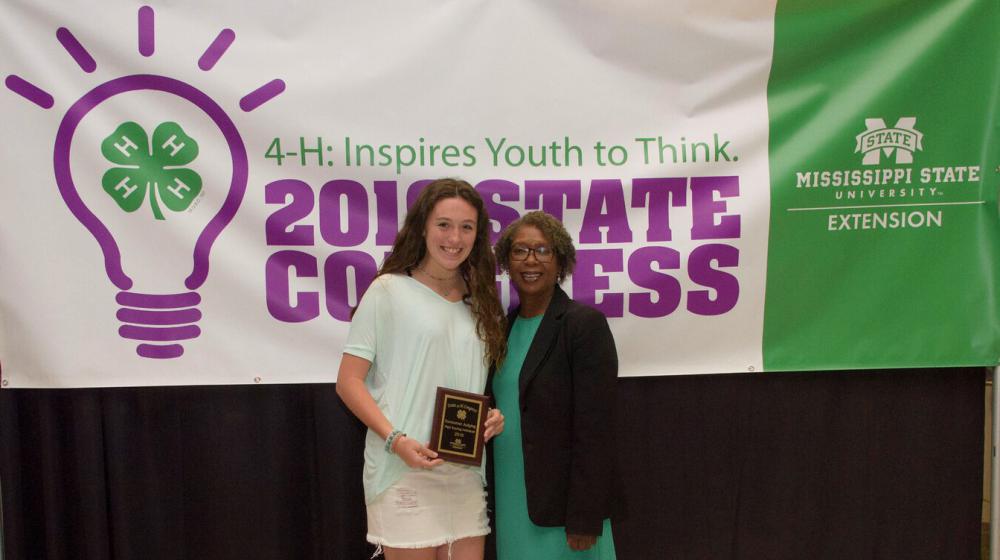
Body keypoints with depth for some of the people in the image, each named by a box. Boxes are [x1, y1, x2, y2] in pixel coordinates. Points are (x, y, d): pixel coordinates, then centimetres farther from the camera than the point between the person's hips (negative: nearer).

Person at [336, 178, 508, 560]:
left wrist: (493, 416, 0)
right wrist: (394, 439, -18)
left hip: (466, 472, 5)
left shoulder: (481, 301, 12)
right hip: (404, 469, -5)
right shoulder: (388, 290, -4)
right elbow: (348, 381, -6)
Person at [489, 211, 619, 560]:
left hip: (559, 505, -6)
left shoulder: (585, 324, -13)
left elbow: (595, 430, -16)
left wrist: (585, 519, -17)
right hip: (510, 502, 6)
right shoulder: (505, 325, 7)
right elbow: (500, 407, 11)